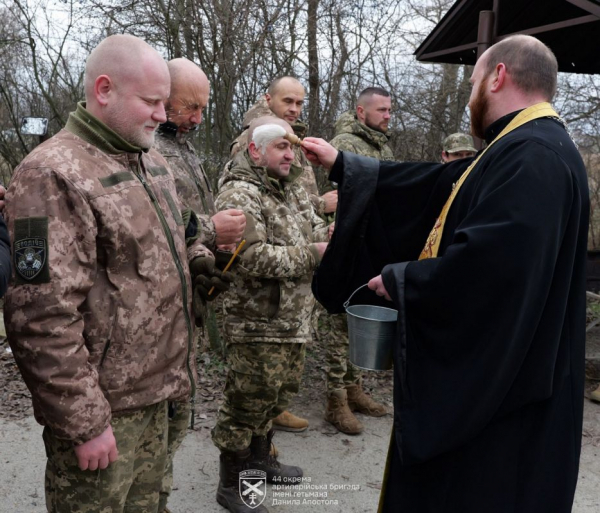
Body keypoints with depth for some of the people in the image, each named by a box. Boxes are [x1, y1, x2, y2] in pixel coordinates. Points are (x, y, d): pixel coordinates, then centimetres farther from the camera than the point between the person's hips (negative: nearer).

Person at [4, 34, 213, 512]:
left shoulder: (152, 163, 10)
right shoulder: (54, 175, -18)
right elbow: (43, 319, -22)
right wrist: (85, 423, -19)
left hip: (155, 393, 8)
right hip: (102, 410, -8)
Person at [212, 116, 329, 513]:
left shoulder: (293, 189, 12)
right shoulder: (239, 193, -17)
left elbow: (315, 228, 13)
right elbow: (252, 257, -26)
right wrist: (312, 255, -22)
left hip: (295, 317, 9)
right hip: (257, 321, -9)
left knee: (279, 394, 22)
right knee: (248, 401, 3)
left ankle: (259, 456, 44)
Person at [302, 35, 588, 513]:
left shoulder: (536, 155, -22)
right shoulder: (520, 150, 12)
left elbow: (485, 262, -32)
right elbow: (430, 185, 20)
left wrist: (398, 280, -15)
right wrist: (342, 164, 25)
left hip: (496, 383, -10)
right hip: (482, 374, 10)